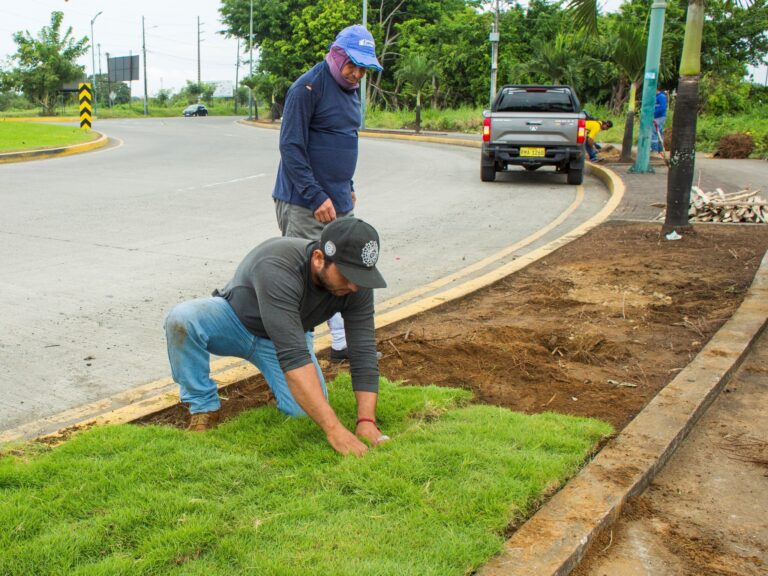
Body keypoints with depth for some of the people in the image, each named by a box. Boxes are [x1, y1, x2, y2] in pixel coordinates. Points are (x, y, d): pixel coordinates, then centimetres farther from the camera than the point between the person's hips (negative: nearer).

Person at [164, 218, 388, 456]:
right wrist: (334, 429, -51)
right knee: (182, 319, -35)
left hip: (290, 334, 4)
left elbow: (363, 352, -22)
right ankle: (204, 408, -12)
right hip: (234, 320, -3)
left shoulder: (356, 283, -25)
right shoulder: (277, 268, -41)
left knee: (307, 412, -19)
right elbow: (293, 355, -47)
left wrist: (366, 421, -33)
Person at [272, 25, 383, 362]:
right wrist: (316, 197, -22)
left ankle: (343, 343, 21)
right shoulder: (308, 87, -14)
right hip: (303, 205, -8)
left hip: (339, 203, 9)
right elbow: (291, 147, -18)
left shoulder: (351, 88, 13)